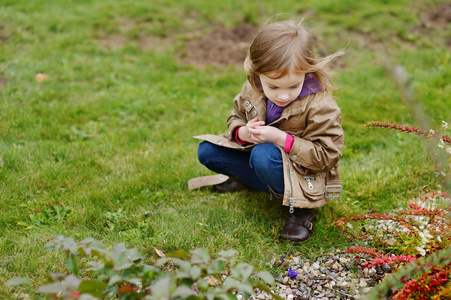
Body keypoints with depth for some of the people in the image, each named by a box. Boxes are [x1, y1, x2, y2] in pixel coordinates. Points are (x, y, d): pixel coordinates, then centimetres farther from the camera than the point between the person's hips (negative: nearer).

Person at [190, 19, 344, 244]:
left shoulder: (320, 106, -26)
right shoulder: (252, 90, -10)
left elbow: (326, 156, -23)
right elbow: (236, 116, 8)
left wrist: (281, 139, -33)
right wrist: (243, 133, -19)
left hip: (302, 172, -6)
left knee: (264, 155, -38)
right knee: (207, 151, -6)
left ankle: (299, 207, -15)